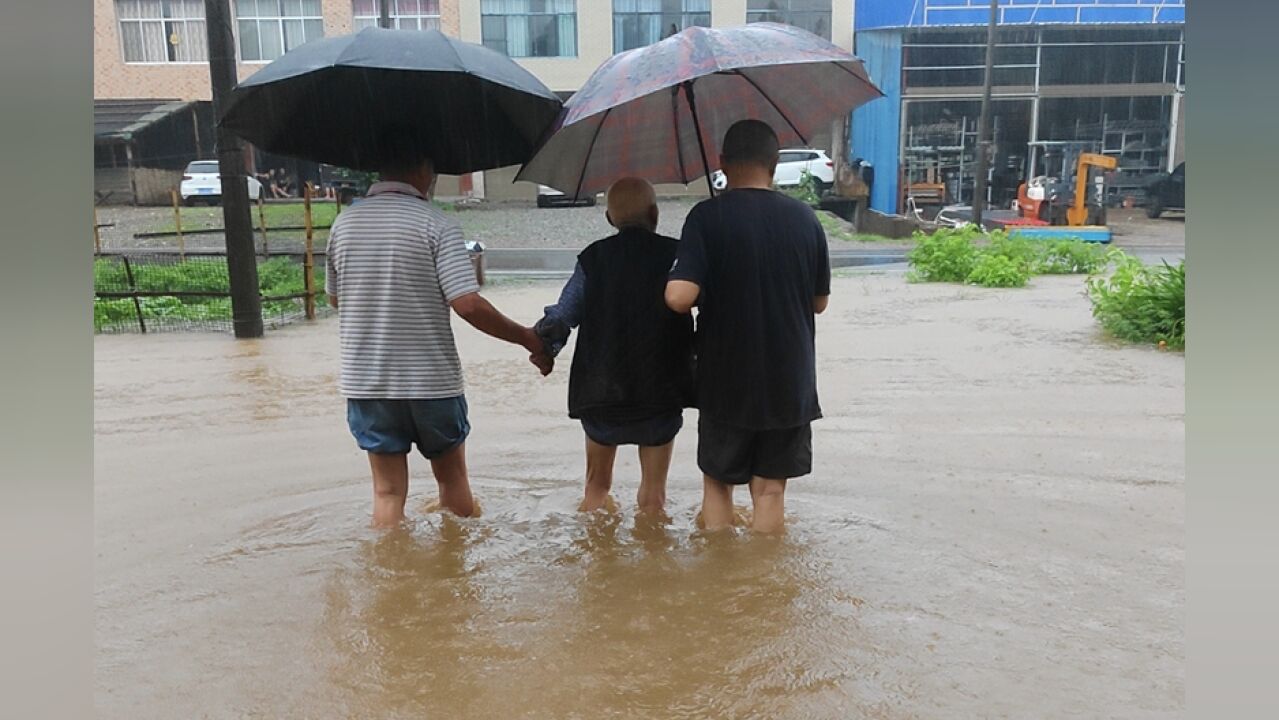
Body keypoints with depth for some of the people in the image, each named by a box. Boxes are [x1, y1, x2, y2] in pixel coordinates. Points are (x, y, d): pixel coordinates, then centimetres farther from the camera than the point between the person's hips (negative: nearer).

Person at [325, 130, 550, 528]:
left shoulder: (344, 222, 3)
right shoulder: (435, 225, -11)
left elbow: (335, 298, 14)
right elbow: (468, 304, -19)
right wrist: (529, 339, -9)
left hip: (365, 380, 3)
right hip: (431, 380, -3)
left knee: (388, 490, 10)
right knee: (452, 478, 18)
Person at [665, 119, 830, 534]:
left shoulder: (707, 217, -12)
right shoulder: (804, 218, -2)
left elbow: (679, 298, -22)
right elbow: (819, 302, 6)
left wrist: (712, 293, 0)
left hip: (725, 382, -2)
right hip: (789, 382, 2)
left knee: (717, 483, 16)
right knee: (770, 490, 12)